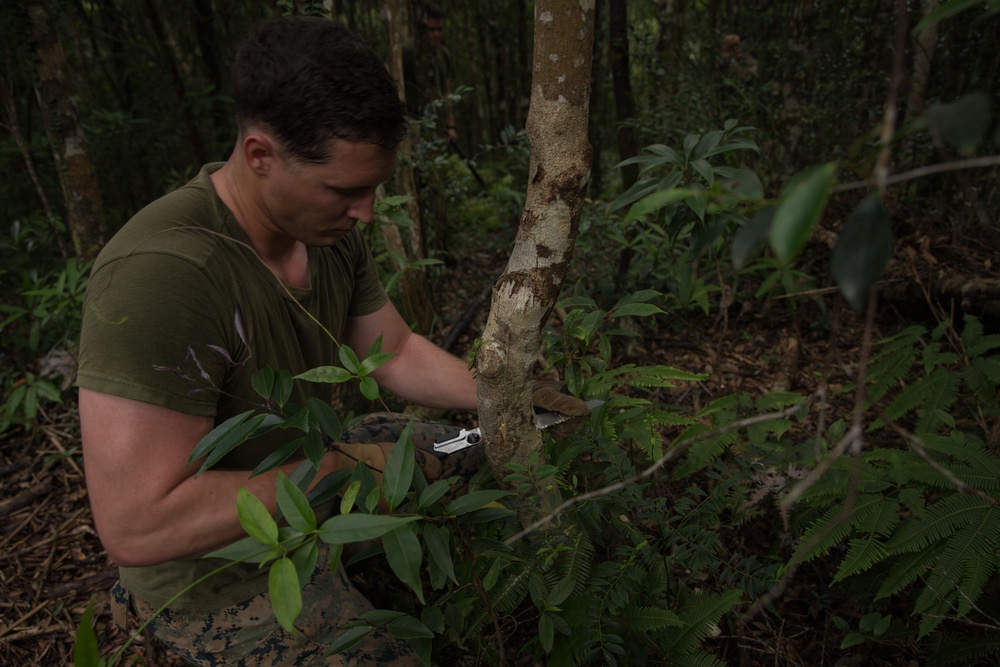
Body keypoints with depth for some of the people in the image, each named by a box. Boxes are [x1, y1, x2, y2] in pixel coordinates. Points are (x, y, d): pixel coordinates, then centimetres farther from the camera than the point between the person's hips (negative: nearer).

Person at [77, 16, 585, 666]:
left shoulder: (328, 227, -8)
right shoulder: (162, 272, -34)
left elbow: (398, 353, 3)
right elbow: (135, 527, -34)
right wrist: (340, 467, -30)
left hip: (301, 473, 8)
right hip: (218, 568, -7)